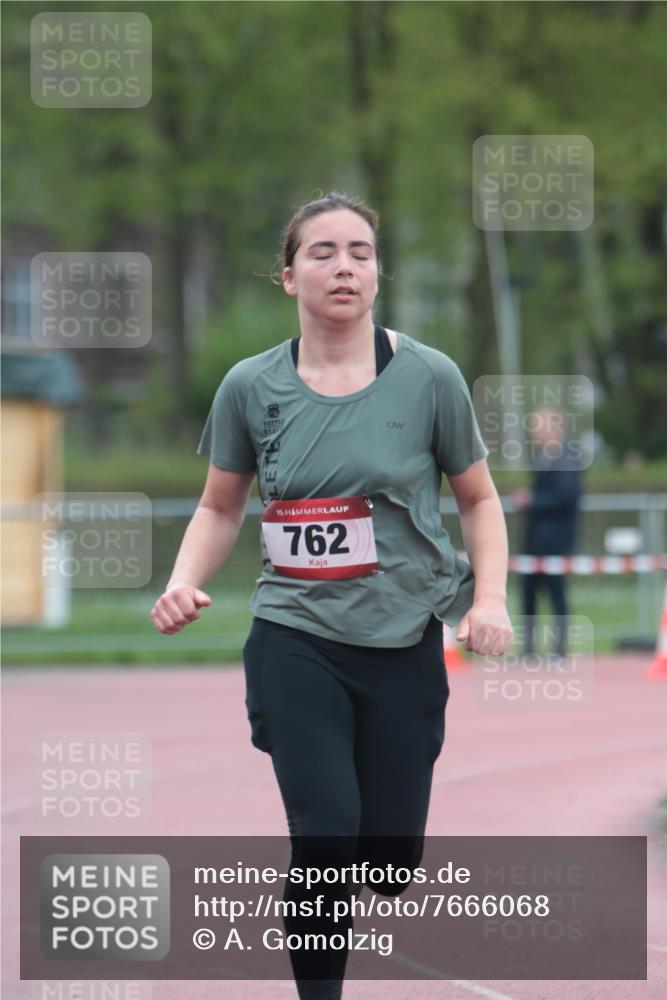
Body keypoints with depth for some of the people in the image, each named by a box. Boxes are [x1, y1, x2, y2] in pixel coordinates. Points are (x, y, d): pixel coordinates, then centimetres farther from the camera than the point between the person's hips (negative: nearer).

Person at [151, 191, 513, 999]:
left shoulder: (428, 378, -4)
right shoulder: (251, 387, -1)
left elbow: (478, 498, 8)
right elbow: (220, 508, 12)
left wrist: (490, 598, -7)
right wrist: (183, 583, -6)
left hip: (405, 644, 1)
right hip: (295, 638, -1)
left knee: (388, 858, 3)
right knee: (325, 833, -17)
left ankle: (357, 873, 41)